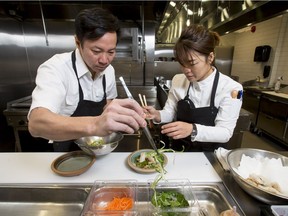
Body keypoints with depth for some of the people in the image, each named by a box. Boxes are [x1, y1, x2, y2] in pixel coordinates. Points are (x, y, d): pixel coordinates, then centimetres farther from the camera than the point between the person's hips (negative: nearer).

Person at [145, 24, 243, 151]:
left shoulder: (231, 88, -14)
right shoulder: (178, 80, -4)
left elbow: (225, 132, -17)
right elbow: (170, 113, 1)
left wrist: (192, 130, -34)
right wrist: (157, 115, -20)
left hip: (210, 154, -1)